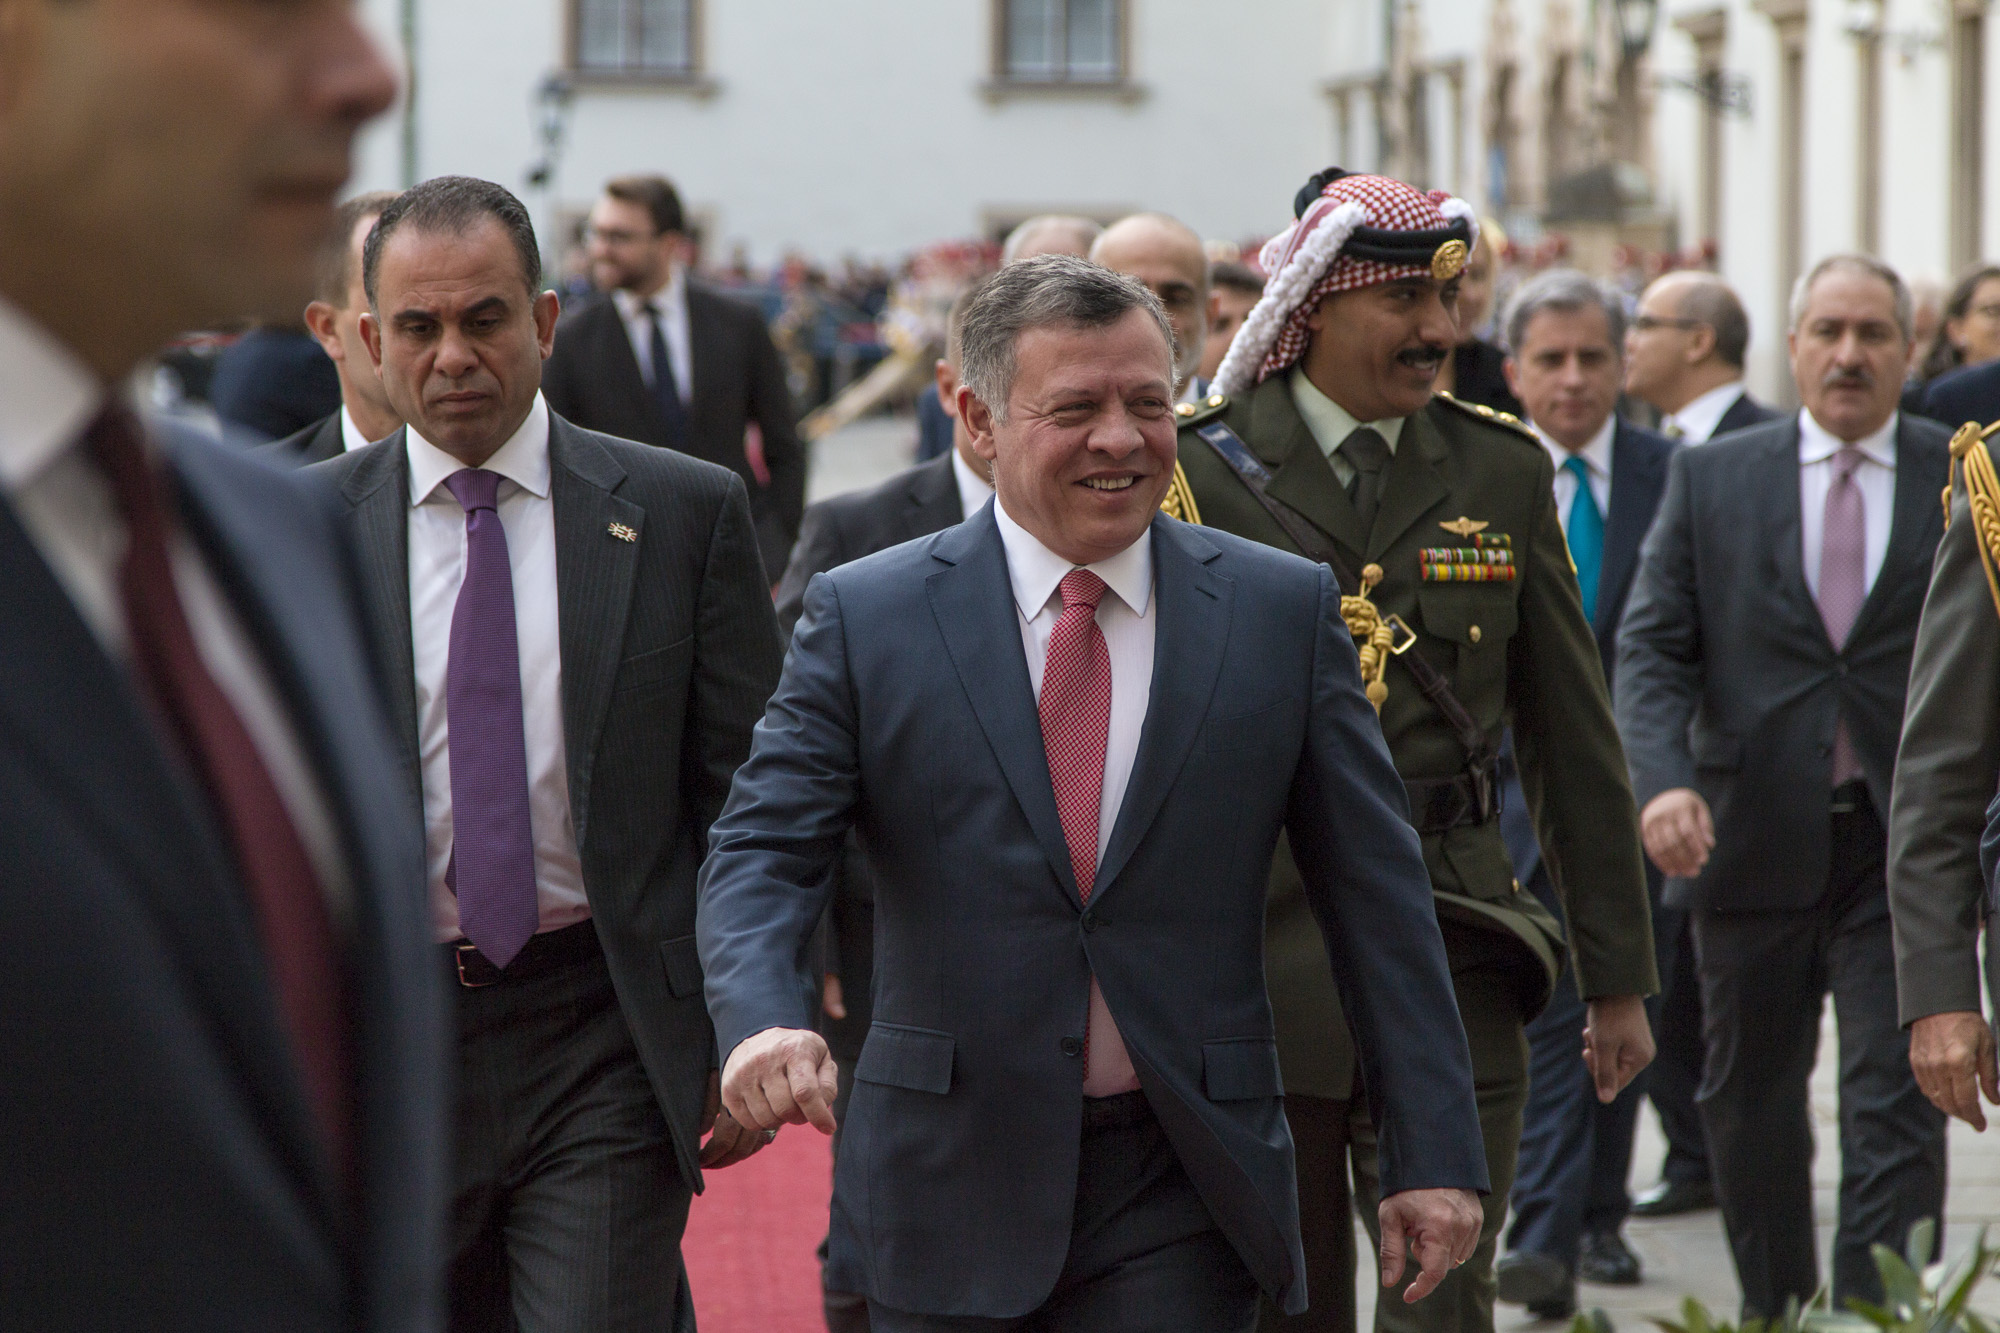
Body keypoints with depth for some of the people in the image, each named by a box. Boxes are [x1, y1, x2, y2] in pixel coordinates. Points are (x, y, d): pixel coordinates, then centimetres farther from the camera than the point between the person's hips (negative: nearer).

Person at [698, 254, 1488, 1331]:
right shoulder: (864, 618, 1)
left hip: (1182, 1202, 0)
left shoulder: (1283, 612, 3)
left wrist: (1432, 1151, 1)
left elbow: (1375, 891, 4)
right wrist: (758, 1022, -26)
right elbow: (761, 854, -4)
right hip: (949, 1194, 1)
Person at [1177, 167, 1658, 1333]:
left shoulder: (1503, 472, 7)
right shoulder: (1201, 471, -2)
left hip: (1450, 950, 1)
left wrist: (1619, 976, 8)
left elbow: (1577, 741, 9)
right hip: (1253, 961, -1)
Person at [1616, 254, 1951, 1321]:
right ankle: (1775, 1310, 29)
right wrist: (1663, 781, -17)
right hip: (1752, 839, 2)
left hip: (1906, 844, -2)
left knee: (1898, 1101, -8)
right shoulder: (1710, 479, 5)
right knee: (1749, 1100, 14)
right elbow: (1651, 648, 0)